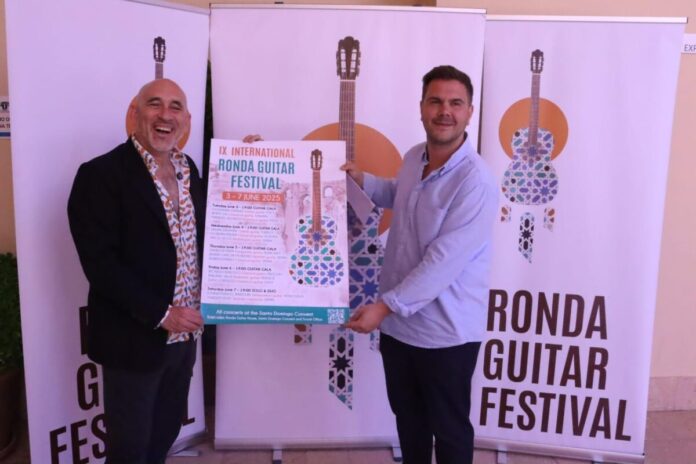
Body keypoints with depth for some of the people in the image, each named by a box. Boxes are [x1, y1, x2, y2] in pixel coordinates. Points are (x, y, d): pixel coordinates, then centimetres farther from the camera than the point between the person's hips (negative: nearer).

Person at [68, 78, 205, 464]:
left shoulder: (188, 168, 7)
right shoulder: (101, 174, -15)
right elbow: (100, 263, -21)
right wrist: (160, 314, -21)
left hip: (183, 333, 6)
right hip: (135, 338, -6)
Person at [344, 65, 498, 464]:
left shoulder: (476, 182, -24)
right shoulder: (414, 157, 2)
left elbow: (443, 262, -28)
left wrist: (385, 305, -26)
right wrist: (361, 179, 11)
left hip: (446, 331, -7)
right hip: (399, 322, 8)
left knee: (449, 428, 14)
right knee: (407, 416, 25)